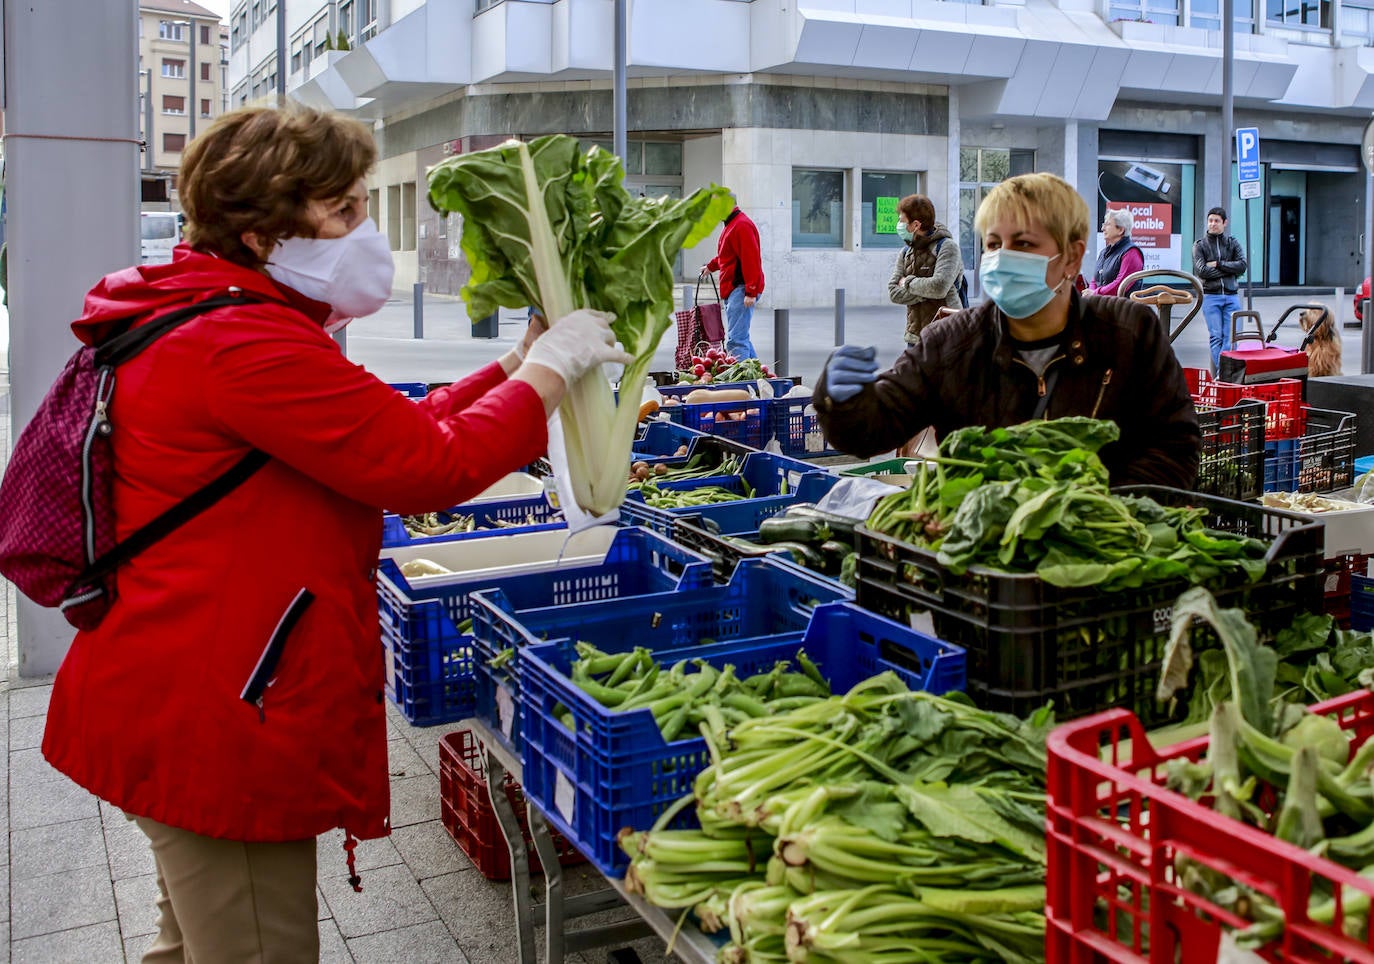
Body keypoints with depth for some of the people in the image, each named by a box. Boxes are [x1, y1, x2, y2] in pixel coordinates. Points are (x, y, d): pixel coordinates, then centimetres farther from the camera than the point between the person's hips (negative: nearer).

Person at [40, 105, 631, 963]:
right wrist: (549, 369, -9)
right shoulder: (244, 345, -22)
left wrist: (519, 365, 8)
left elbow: (394, 432, 13)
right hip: (211, 725, -11)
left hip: (186, 709, 11)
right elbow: (431, 464, -23)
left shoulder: (211, 328, 15)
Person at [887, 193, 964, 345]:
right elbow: (893, 293, 2)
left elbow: (939, 287, -20)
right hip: (915, 337, 6)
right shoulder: (905, 253, 12)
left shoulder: (947, 247, -6)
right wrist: (926, 293, -12)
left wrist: (908, 282, -5)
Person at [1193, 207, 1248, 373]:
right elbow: (1202, 270, -8)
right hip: (1210, 296, -2)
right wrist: (1229, 270, -5)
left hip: (1231, 296, 2)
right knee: (1216, 337, -7)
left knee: (1230, 337, -5)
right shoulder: (1200, 245, 7)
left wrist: (1218, 264, -8)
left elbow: (1242, 265, -2)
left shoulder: (1233, 243, 13)